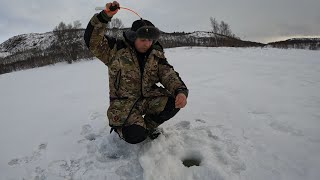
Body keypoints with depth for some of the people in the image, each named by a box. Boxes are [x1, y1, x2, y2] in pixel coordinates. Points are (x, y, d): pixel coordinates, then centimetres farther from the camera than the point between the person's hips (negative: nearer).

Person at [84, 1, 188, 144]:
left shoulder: (156, 55, 0)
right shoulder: (116, 50, -7)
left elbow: (169, 75, -9)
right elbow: (92, 40, -14)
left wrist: (181, 91, -29)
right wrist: (105, 16, -27)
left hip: (149, 98, 4)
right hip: (124, 103, -3)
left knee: (173, 103, -20)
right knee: (135, 136, -23)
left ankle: (149, 124, 9)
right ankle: (120, 125, 15)